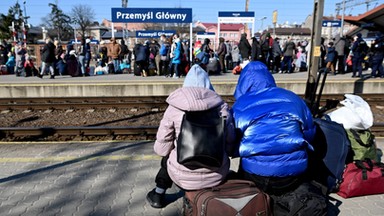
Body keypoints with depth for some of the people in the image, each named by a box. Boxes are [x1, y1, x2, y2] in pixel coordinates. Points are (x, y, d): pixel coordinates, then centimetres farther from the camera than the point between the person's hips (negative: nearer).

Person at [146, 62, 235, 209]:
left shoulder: (175, 107, -7)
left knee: (167, 156, 29)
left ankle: (158, 195, 42)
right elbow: (229, 143, 1)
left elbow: (161, 149, -4)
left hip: (184, 176, -1)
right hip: (217, 174, 2)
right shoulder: (220, 104, -3)